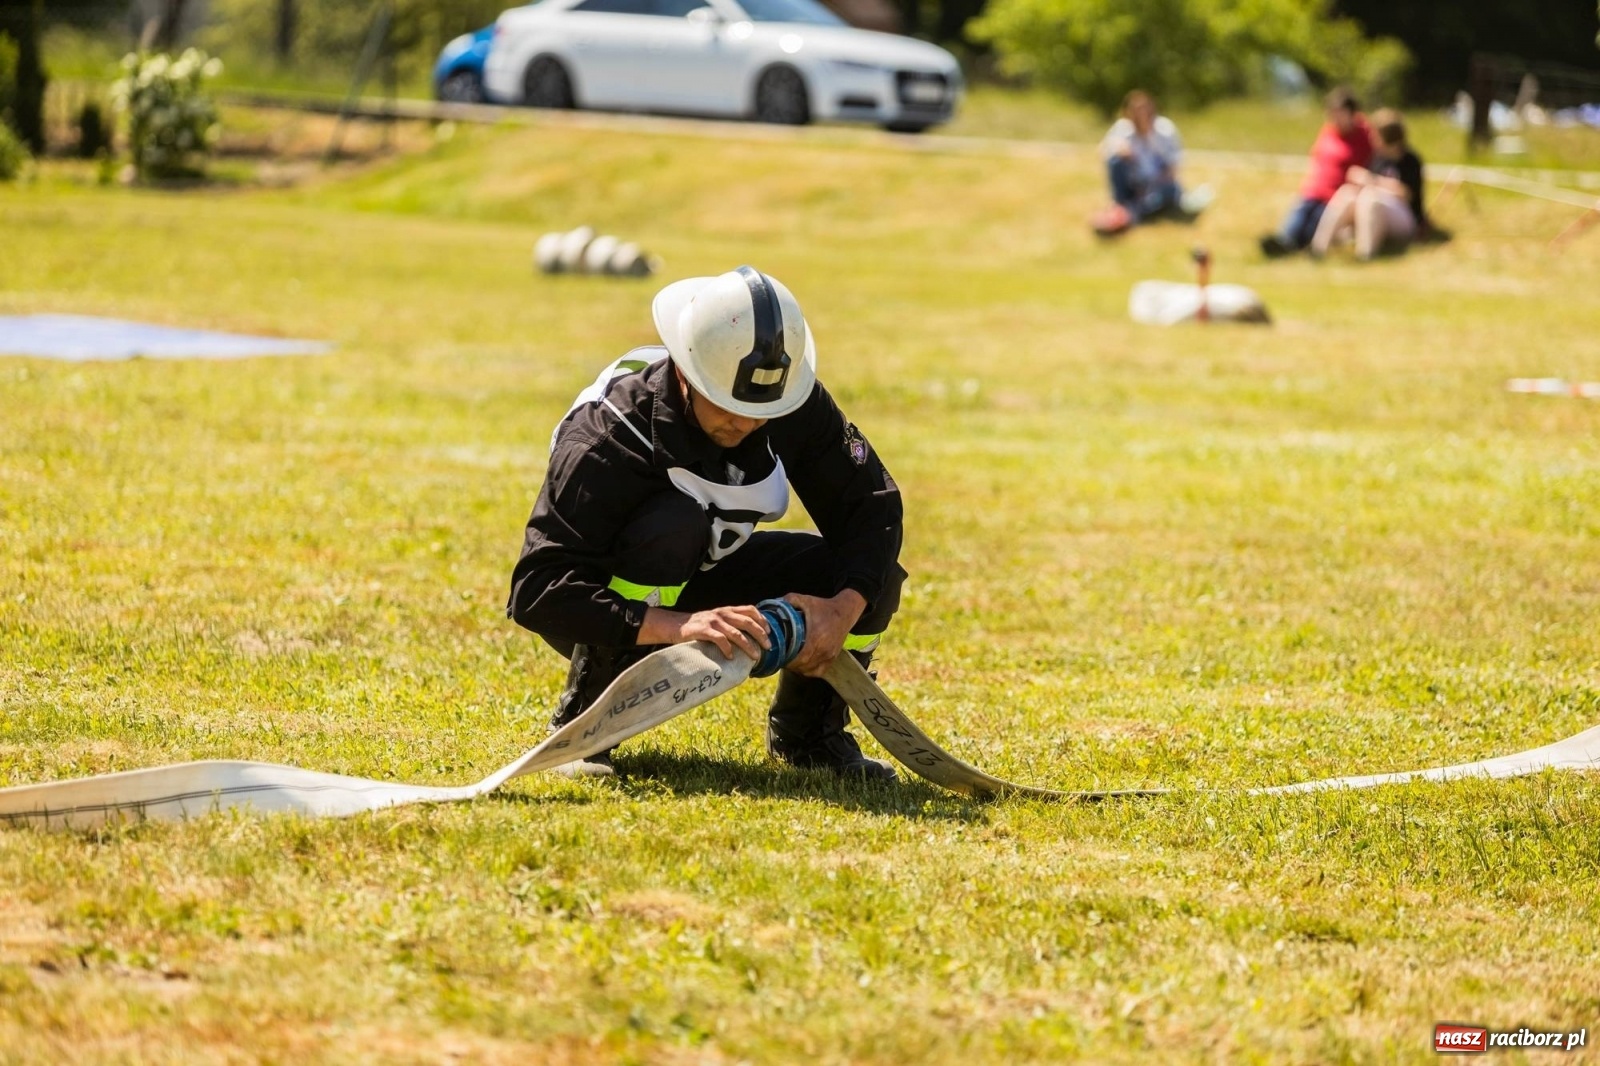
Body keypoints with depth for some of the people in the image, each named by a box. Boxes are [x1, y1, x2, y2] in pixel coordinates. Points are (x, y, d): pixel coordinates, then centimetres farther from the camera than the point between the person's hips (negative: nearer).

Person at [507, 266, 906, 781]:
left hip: (704, 578, 5)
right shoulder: (606, 435, -34)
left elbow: (872, 505, -12)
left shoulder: (795, 406, -19)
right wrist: (677, 627, -51)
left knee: (875, 577, -17)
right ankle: (584, 721, -21)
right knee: (673, 523, -37)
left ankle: (805, 730, 8)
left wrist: (845, 608, -32)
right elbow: (536, 589, -39)